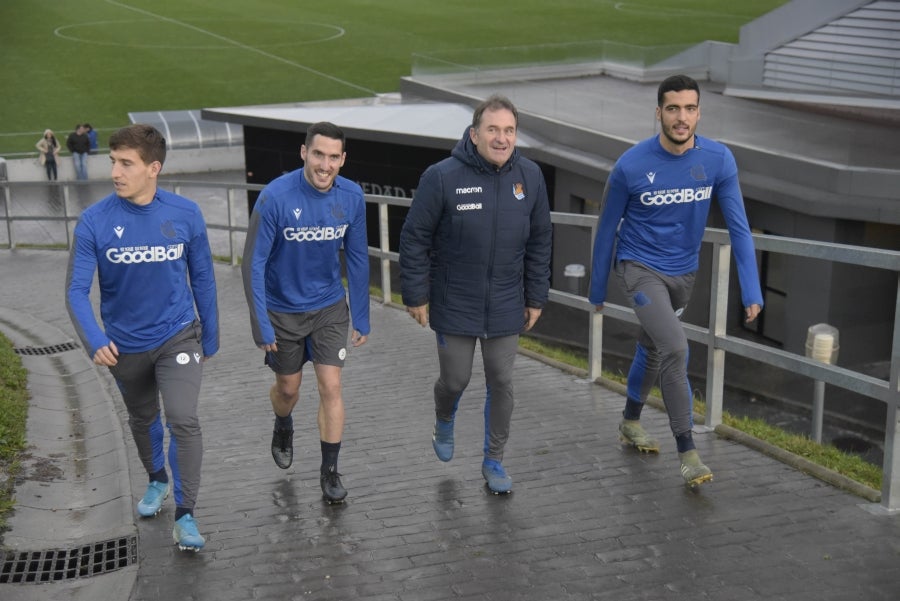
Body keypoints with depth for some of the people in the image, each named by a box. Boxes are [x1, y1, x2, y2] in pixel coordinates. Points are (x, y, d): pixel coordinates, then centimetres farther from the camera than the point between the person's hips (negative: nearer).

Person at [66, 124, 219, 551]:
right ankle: (157, 480, 49)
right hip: (125, 345, 2)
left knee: (184, 420, -16)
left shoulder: (185, 215, -13)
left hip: (177, 335, -1)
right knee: (142, 419, 21)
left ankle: (185, 515, -2)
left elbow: (202, 279, 0)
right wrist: (94, 340, -34)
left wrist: (210, 337, 7)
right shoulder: (94, 222, -16)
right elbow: (76, 290, -17)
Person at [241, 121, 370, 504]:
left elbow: (357, 259, 0)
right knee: (288, 387, 16)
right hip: (283, 310, -2)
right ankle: (283, 430, 50)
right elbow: (254, 263, -18)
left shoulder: (351, 197, -12)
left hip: (330, 307, 2)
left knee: (331, 387, -2)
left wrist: (361, 318, 2)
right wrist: (261, 324, -19)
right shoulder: (275, 197, -23)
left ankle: (330, 471, 13)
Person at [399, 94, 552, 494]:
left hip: (506, 307, 3)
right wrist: (416, 296, -6)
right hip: (454, 306, -3)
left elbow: (539, 242, 6)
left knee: (501, 382, 8)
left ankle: (494, 461, 26)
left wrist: (536, 298, 8)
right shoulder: (443, 177, -16)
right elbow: (414, 239, -8)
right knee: (455, 379, 9)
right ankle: (444, 424, 44)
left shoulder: (530, 176, -4)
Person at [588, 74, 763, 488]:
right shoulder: (631, 165, -19)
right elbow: (607, 228, -6)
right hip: (640, 268, -4)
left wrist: (751, 291, -13)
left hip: (683, 273, 4)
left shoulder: (718, 160, -12)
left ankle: (631, 423, 44)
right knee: (675, 347, -21)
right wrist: (598, 289, 2)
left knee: (653, 349, 21)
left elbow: (738, 227, -7)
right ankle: (687, 452, -12)